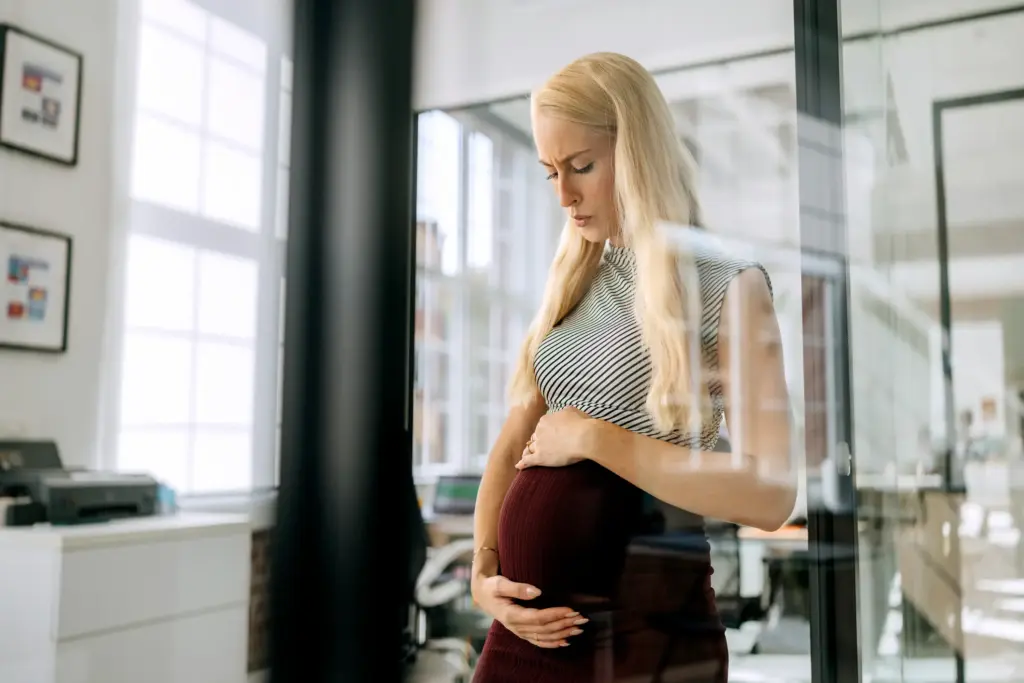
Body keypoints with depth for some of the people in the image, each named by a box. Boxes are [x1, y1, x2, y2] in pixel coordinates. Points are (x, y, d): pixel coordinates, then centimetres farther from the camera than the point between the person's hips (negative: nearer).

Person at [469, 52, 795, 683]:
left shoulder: (728, 286, -9)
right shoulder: (574, 283, 8)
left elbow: (770, 494, -19)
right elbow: (513, 444, 8)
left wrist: (593, 439, -16)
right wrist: (484, 570, -6)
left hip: (644, 628, -5)